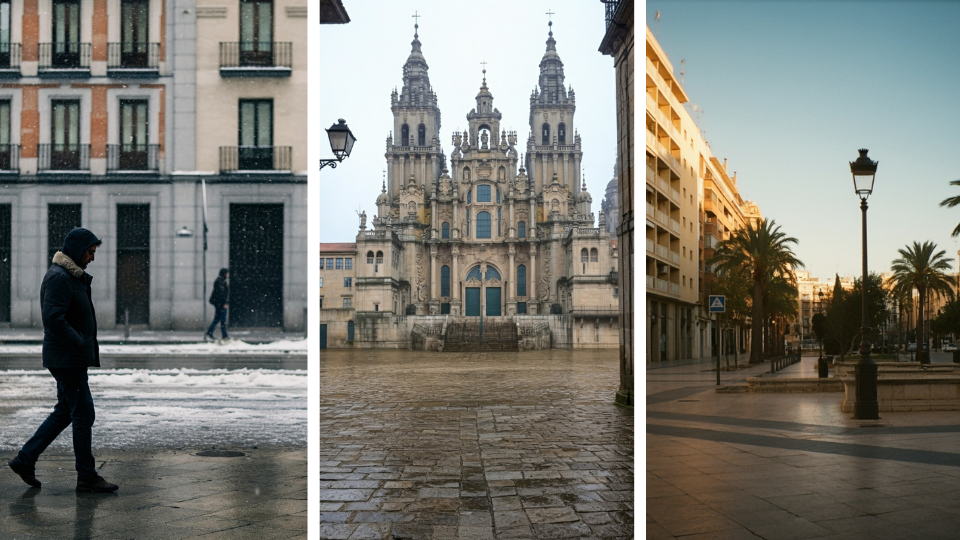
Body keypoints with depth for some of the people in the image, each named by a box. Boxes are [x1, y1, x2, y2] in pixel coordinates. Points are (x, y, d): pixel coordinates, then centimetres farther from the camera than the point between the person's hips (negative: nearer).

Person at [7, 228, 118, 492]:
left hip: (73, 357, 10)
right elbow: (53, 319, -26)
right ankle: (87, 476, 2)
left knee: (64, 411, 16)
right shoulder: (59, 277, -16)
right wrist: (80, 344, -21)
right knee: (83, 412, -5)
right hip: (67, 358, -10)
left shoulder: (73, 277, 16)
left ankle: (25, 459, 21)